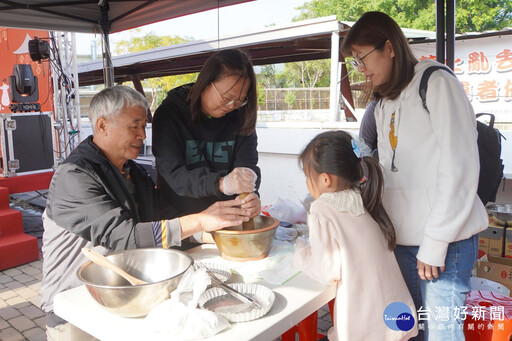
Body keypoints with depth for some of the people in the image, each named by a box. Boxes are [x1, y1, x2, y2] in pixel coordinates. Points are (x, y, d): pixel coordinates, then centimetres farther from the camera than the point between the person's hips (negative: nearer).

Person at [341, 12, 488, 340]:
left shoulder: (436, 83, -7)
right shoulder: (385, 103, 16)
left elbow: (460, 168, -13)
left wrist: (435, 243, -14)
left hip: (445, 239, -6)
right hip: (403, 238, 6)